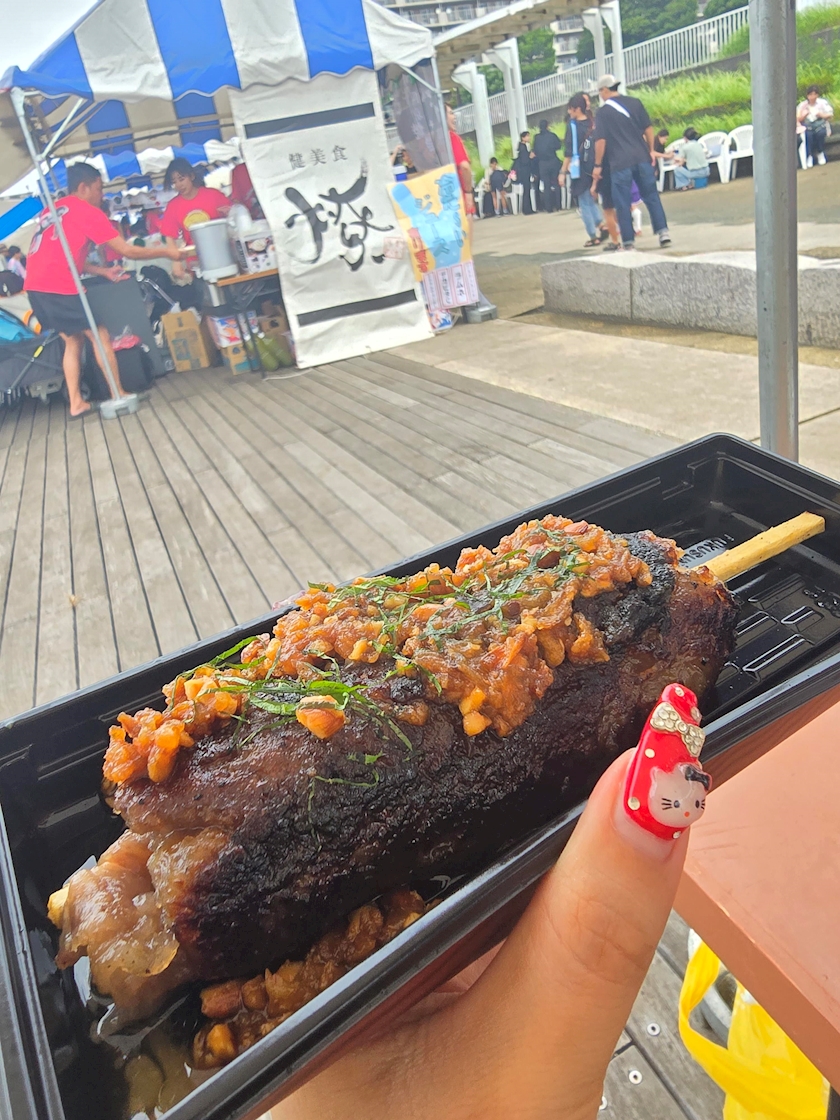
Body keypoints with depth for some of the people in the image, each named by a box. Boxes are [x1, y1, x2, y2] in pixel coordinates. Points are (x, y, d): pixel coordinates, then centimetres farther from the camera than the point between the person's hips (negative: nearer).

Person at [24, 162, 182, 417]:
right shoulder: (87, 211, -2)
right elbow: (127, 251, -3)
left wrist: (103, 271, 26)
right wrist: (166, 252, 7)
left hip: (36, 287, 8)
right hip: (59, 288, -8)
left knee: (73, 339, 18)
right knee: (101, 336, 5)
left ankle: (76, 403, 15)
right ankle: (119, 396, 10)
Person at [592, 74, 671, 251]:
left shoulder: (602, 112, -3)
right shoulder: (635, 102, 8)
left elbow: (601, 141, -8)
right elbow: (648, 128, 8)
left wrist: (598, 165, -2)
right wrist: (651, 150, 16)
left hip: (620, 163, -4)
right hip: (642, 158, 4)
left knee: (622, 203, 4)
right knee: (651, 196, 11)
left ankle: (629, 241, 3)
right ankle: (663, 231, 4)